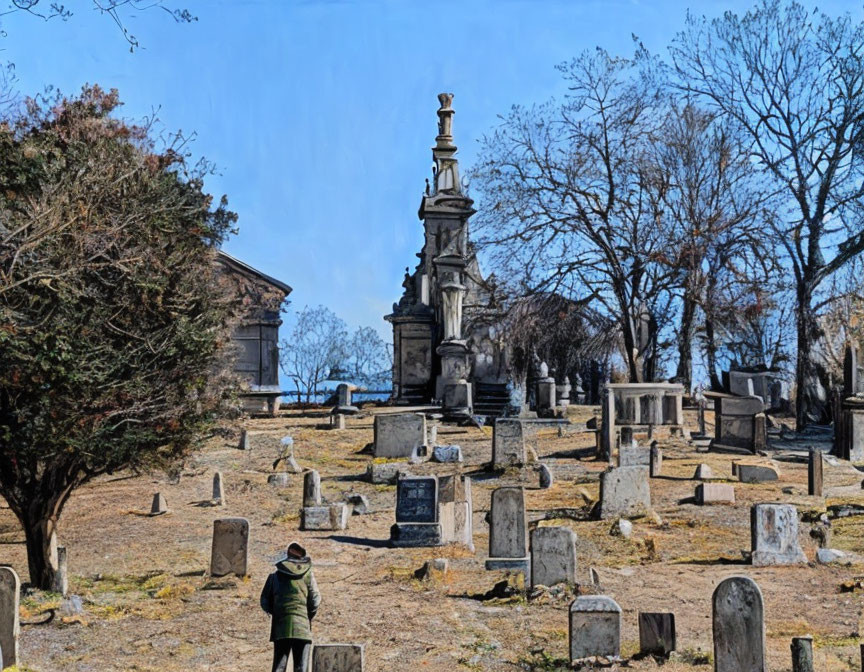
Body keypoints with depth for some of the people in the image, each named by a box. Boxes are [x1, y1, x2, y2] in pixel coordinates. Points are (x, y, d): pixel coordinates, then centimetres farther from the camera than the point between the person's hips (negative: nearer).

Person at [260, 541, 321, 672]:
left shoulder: (275, 575, 9)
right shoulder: (307, 574, 3)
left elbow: (265, 602, 7)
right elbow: (315, 600, -2)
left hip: (280, 628, 2)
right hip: (302, 627, -2)